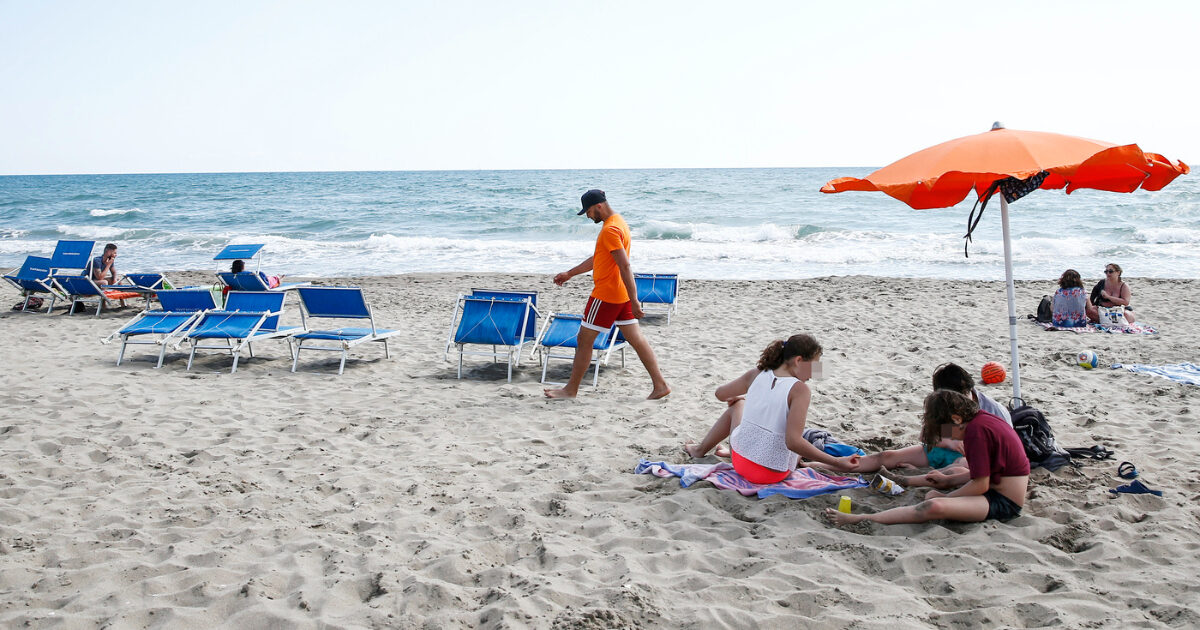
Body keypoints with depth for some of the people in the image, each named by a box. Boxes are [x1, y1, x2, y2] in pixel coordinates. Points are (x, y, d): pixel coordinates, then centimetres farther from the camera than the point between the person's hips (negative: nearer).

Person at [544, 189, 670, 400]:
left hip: (606, 295, -10)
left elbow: (625, 266, -24)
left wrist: (634, 301, -26)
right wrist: (570, 273, 28)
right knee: (636, 339, 8)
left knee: (584, 340, 1)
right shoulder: (618, 222, 15)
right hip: (621, 294, 10)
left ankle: (571, 390, 10)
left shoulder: (610, 230, -18)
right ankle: (660, 384, 7)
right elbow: (597, 258, 24)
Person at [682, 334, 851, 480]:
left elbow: (721, 394, 12)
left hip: (740, 463, 4)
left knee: (737, 405, 32)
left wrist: (738, 397, 34)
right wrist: (836, 462, -25)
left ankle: (700, 450, 50)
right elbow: (793, 441, -28)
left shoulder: (757, 374, -4)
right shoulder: (800, 389, -19)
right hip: (773, 474, -3)